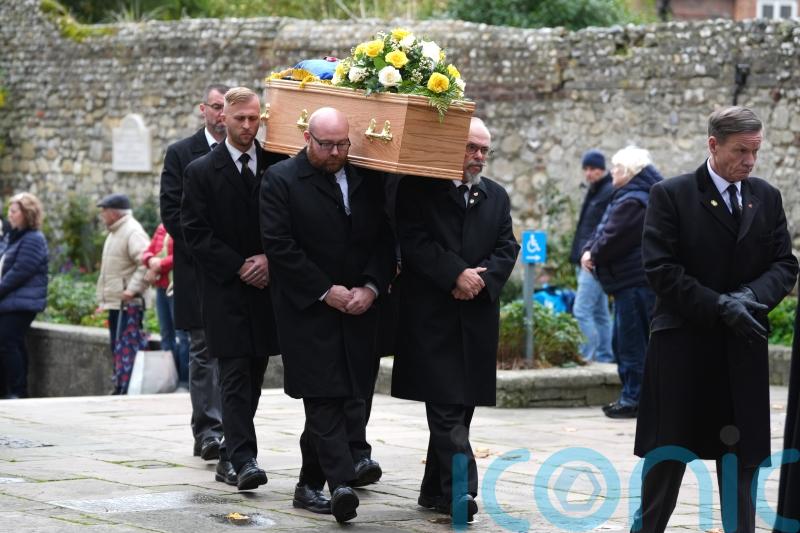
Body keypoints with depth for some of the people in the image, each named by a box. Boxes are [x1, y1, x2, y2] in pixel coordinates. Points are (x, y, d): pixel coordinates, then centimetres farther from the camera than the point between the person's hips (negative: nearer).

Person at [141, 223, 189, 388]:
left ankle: (184, 380, -3)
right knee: (166, 333, 10)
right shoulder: (161, 228, 16)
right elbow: (147, 252, 16)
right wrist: (151, 260, -8)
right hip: (161, 286, 8)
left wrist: (158, 267, -12)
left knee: (182, 334, -6)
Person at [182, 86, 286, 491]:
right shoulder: (201, 172, 0)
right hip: (224, 289, -3)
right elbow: (195, 233, -5)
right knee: (235, 374, -10)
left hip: (265, 286, 3)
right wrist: (240, 267, -11)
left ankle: (231, 457, 19)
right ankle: (243, 460, -15)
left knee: (253, 377, 8)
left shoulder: (277, 166, 6)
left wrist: (270, 260, -8)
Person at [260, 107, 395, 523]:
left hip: (358, 307, 5)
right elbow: (279, 245, -10)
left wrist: (372, 287, -5)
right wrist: (326, 291, -12)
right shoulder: (281, 180, -4)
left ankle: (311, 484, 17)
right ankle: (341, 482, -21)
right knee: (325, 396, -12)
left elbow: (384, 239, 11)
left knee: (348, 396, 6)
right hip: (309, 309, -4)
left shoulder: (367, 180, 9)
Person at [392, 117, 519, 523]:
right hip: (431, 317, -5)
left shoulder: (496, 196, 16)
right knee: (447, 407, -11)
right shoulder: (418, 189, -1)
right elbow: (413, 242, -11)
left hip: (477, 318, 5)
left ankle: (436, 489, 18)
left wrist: (482, 278, -9)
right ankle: (460, 490, -16)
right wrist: (456, 274, -17)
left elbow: (507, 248, 9)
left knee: (460, 407, 9)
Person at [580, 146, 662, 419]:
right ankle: (632, 396, 18)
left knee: (632, 340, -7)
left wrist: (593, 254, -3)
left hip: (635, 281, -11)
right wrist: (589, 250, 1)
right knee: (627, 339, 14)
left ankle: (633, 399, -4)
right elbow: (604, 230, 19)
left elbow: (613, 239, -20)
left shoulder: (632, 202, -17)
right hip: (633, 279, 11)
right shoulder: (629, 197, 19)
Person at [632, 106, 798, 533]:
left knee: (742, 455, 5)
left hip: (744, 347, 4)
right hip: (683, 343, -4)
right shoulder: (671, 195, -5)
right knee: (669, 451, 4)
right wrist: (719, 305, -17)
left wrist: (750, 296, -14)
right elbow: (660, 269, -11)